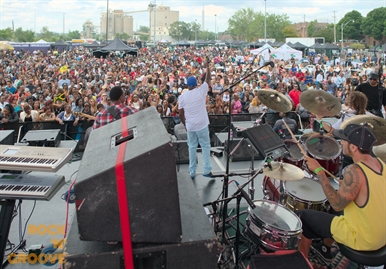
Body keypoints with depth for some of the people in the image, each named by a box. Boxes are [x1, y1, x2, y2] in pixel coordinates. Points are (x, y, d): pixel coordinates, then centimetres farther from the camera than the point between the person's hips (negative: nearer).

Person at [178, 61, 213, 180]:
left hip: (190, 126, 2)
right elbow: (208, 79, 7)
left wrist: (185, 124, 14)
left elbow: (181, 114, 0)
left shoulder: (182, 96, -3)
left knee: (192, 147, 12)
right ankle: (207, 170, 7)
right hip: (202, 125, -2)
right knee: (205, 146, 8)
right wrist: (207, 67, 17)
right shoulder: (201, 91, -9)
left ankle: (192, 172, 14)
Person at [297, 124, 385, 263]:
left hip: (362, 239, -8)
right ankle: (325, 248, 46)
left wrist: (319, 171, -23)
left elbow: (337, 205, -25)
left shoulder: (355, 171, -29)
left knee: (303, 217, 5)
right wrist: (346, 187, 8)